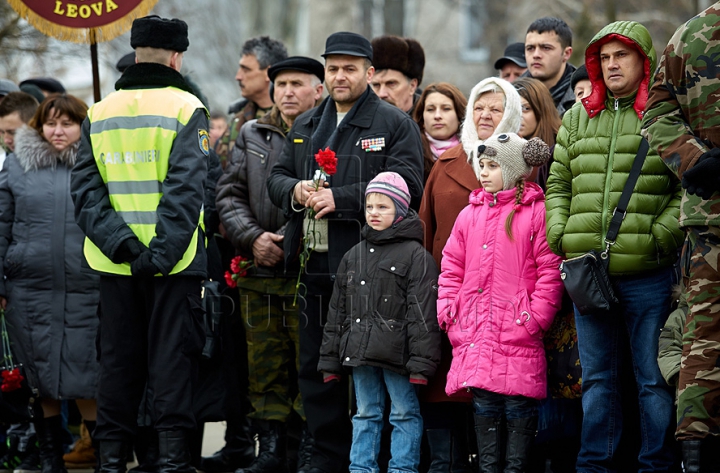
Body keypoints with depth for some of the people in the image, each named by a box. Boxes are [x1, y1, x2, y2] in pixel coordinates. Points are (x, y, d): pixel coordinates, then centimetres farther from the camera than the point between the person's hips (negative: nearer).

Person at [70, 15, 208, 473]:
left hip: (116, 263, 4)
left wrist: (119, 242, -9)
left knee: (118, 361, 10)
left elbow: (85, 189, -2)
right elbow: (185, 188, -16)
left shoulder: (100, 113, 7)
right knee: (172, 360, 1)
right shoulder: (185, 109, -6)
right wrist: (163, 251, -18)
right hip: (173, 263, -4)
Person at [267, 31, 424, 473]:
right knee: (316, 367, 9)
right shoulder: (305, 126, 20)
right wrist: (296, 191, -5)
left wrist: (341, 198, -17)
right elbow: (277, 177, 20)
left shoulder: (396, 124, 0)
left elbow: (406, 187, -12)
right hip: (315, 266, 6)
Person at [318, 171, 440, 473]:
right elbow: (338, 311, 18)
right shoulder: (353, 256, 14)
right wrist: (330, 360, 14)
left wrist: (420, 363, -16)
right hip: (360, 352, 6)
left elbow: (423, 313, -10)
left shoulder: (415, 255, -6)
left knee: (405, 413, 2)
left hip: (396, 355, -6)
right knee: (365, 414, 13)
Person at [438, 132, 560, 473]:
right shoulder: (470, 214, 14)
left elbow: (550, 272, -5)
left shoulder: (536, 213, -2)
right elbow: (452, 270, 16)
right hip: (476, 336, 5)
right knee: (484, 405, 7)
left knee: (518, 406, -2)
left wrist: (535, 318, -10)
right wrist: (449, 315, 6)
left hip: (519, 337, -5)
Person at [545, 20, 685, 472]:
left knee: (654, 378, 0)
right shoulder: (578, 118, 16)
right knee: (597, 377, 12)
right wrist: (562, 235, 4)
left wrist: (659, 237, -14)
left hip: (647, 274, -5)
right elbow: (558, 184, 18)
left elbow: (689, 188, -5)